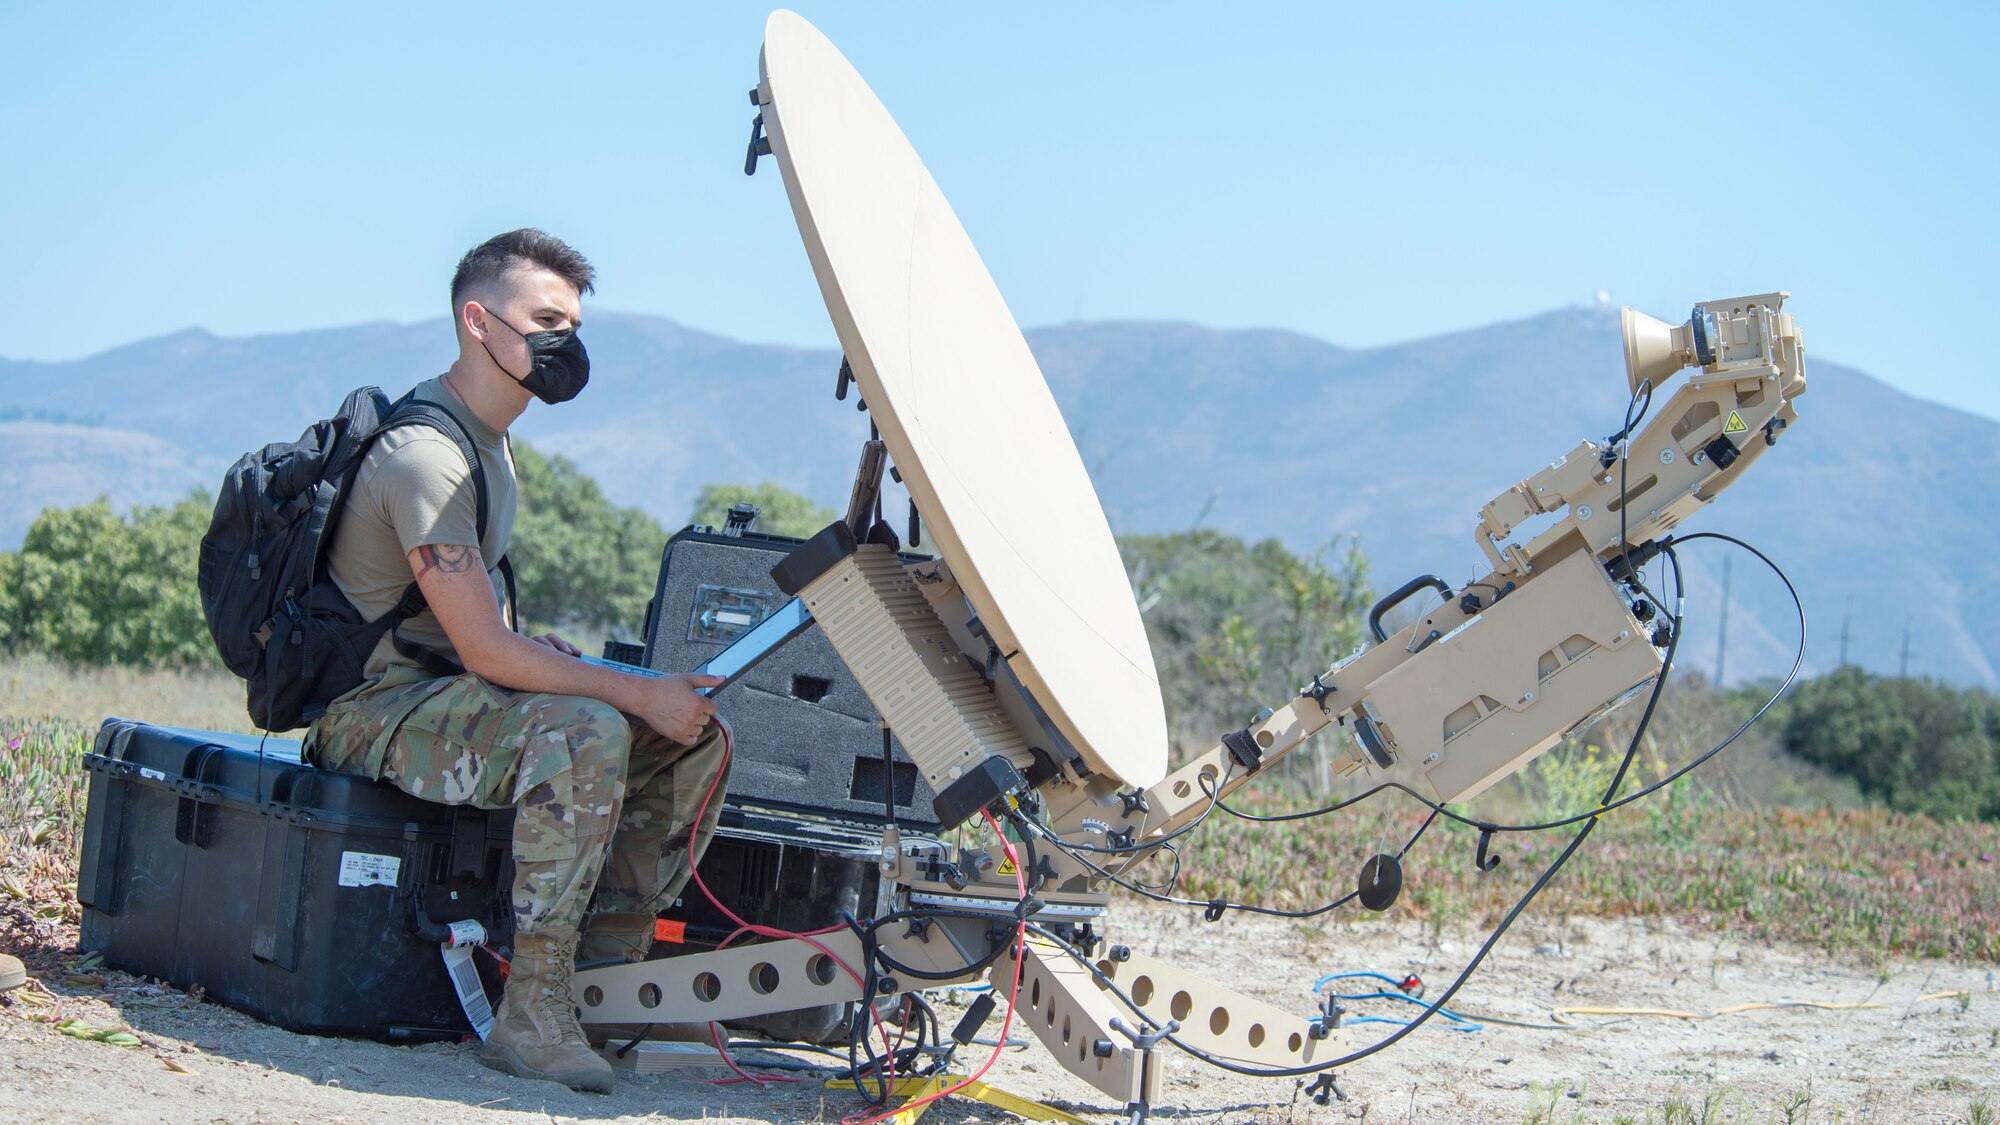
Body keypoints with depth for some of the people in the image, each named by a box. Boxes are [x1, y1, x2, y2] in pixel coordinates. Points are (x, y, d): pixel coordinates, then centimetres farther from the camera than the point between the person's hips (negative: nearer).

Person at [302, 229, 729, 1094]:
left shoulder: (488, 438, 13)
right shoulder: (424, 454, -20)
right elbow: (484, 652, -24)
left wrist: (537, 648, 5)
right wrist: (639, 693, -22)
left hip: (449, 692, 10)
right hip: (375, 710, -10)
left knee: (697, 736, 0)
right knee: (586, 733, -36)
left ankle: (606, 973, 3)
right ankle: (531, 1014, -30)